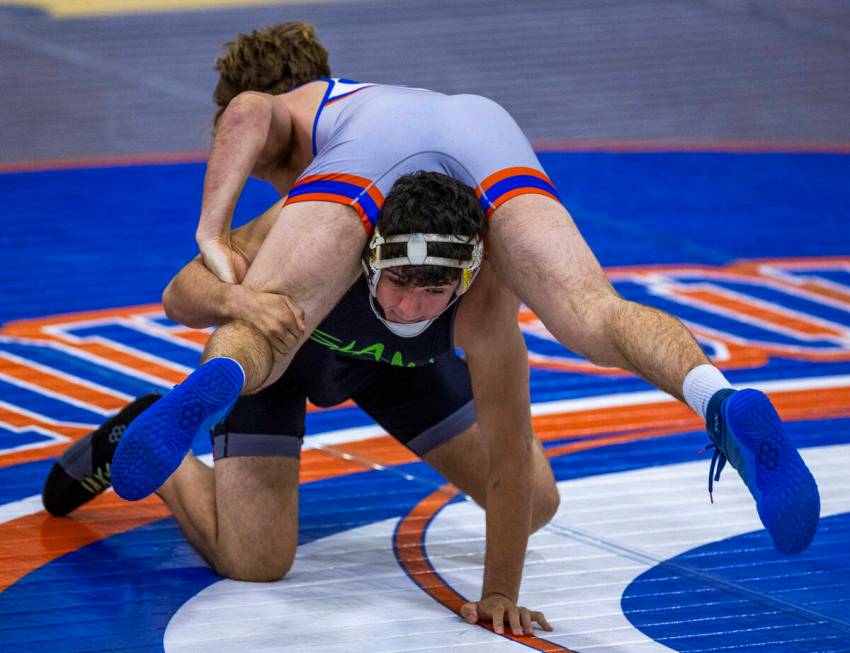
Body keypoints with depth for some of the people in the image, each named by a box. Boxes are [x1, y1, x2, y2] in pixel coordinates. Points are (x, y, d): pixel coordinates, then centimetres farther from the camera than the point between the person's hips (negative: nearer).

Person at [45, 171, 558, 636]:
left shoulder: (485, 296, -40)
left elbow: (510, 450, -34)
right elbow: (181, 294, -31)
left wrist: (500, 594, -35)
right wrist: (238, 297, -55)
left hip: (394, 364, 3)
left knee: (535, 506, 5)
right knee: (255, 561, -17)